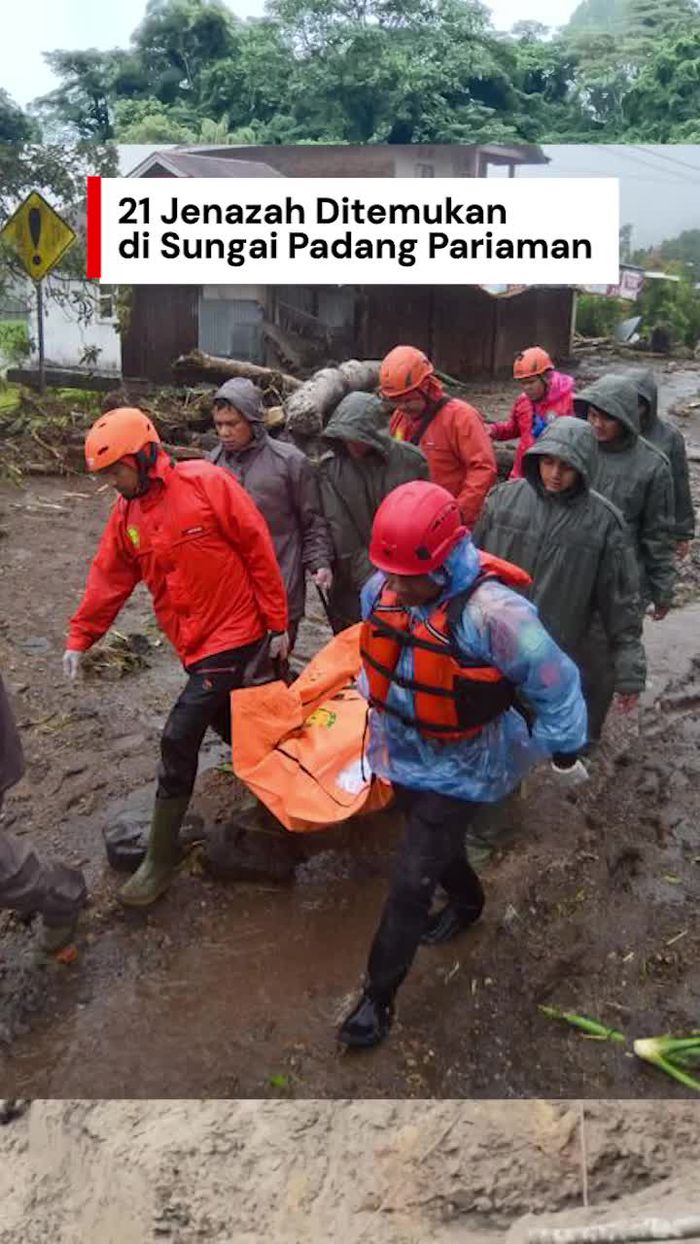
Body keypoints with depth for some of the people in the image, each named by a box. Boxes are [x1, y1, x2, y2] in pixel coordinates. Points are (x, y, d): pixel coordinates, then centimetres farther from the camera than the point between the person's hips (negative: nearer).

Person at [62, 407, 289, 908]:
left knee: (179, 740, -8)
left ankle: (162, 859, 5)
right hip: (195, 643, 7)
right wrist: (80, 637, 6)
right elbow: (109, 579, 11)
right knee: (234, 731, 18)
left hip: (236, 636, -7)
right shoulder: (126, 514, 6)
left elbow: (259, 551, -13)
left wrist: (278, 623, -10)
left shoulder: (207, 483, -15)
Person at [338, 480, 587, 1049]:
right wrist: (381, 713, 24)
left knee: (411, 882, -1)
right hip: (402, 753, 6)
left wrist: (564, 750, -6)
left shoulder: (491, 612, -34)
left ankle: (379, 996, 18)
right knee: (435, 843, 29)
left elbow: (555, 684, -21)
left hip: (457, 769, -6)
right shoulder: (384, 589, -12)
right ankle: (467, 901, 60)